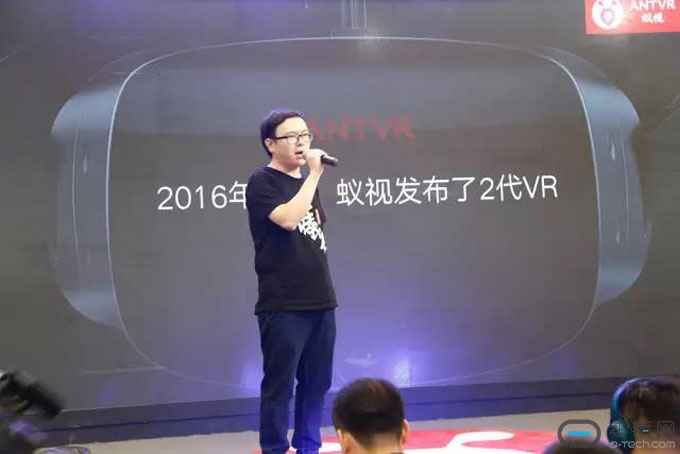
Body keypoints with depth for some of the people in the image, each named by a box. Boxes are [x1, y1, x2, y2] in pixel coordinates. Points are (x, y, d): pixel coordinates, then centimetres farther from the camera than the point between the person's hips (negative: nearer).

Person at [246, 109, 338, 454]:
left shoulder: (306, 182, 15)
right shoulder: (262, 182, -7)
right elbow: (287, 218, -24)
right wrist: (314, 175, -19)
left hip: (320, 300, 7)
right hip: (283, 304, -7)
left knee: (317, 381, 11)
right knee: (279, 384, -3)